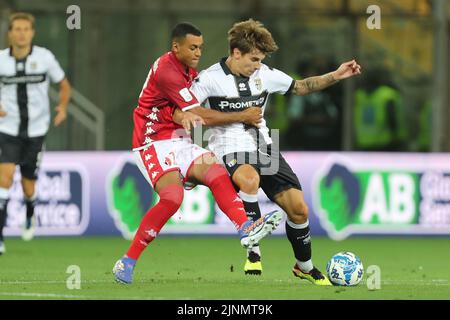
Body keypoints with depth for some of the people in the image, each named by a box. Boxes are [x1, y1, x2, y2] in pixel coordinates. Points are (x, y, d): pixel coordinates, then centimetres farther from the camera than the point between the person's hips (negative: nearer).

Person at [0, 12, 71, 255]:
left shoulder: (44, 57, -5)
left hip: (36, 130, 0)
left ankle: (30, 217, 44)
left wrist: (63, 107, -11)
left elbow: (64, 85, 8)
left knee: (28, 187, 7)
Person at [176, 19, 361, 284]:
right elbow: (180, 113, -12)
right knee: (250, 179, -41)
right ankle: (253, 252, -31)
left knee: (298, 208, 1)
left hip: (263, 147, 6)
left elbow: (301, 87, 19)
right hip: (230, 150, -6)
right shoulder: (211, 78, -9)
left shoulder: (265, 75, 6)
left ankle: (305, 267, 26)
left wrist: (336, 76, 8)